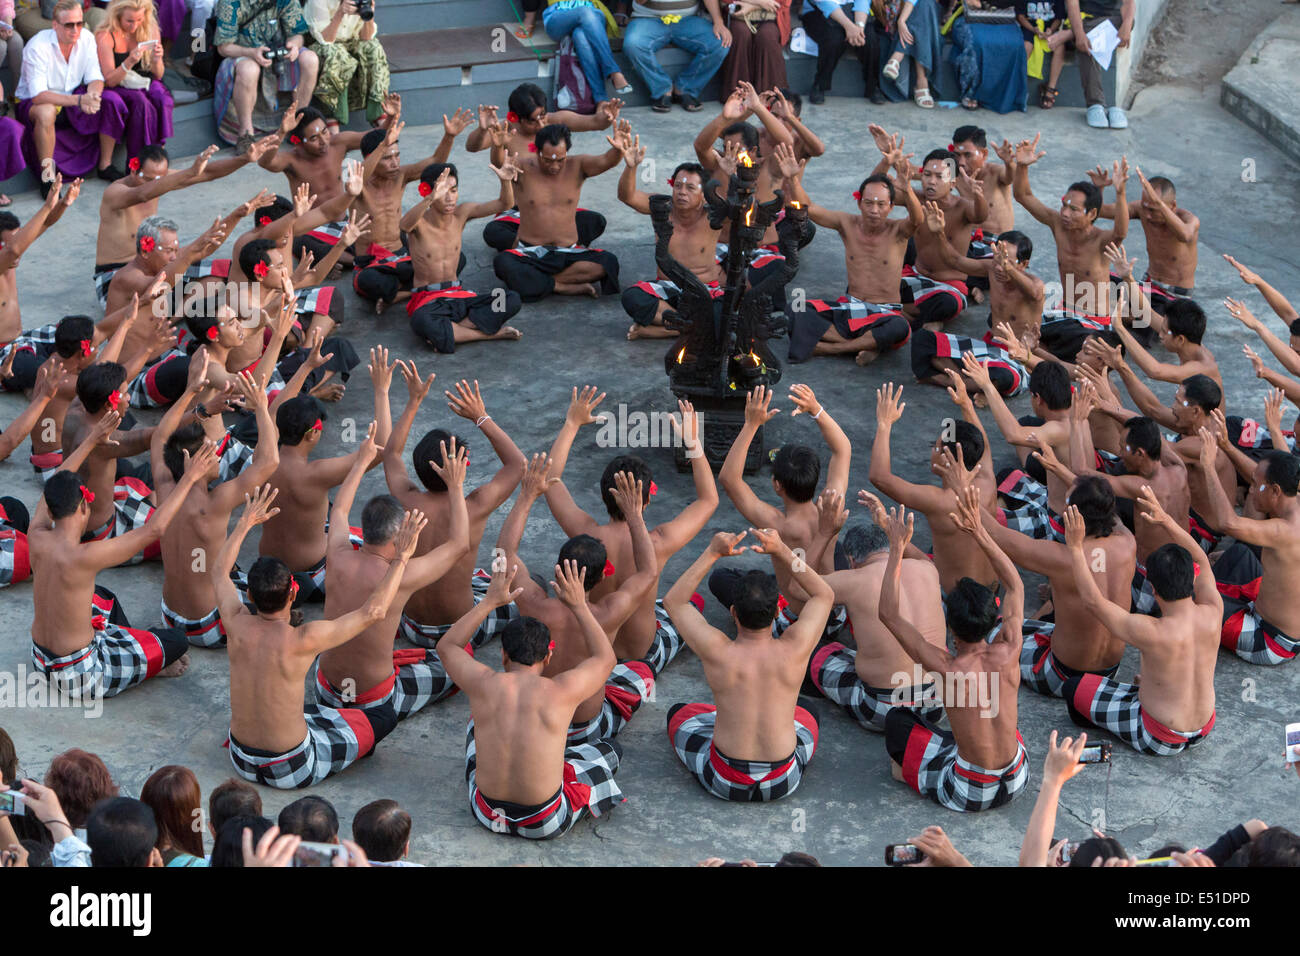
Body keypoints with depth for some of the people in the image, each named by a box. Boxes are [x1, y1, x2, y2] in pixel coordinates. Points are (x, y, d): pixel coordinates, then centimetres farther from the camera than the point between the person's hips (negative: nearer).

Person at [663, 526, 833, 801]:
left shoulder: (717, 651, -21)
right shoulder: (794, 649, -18)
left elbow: (673, 601, -3)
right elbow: (825, 595, 2)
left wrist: (712, 553, -8)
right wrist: (782, 551, -7)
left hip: (724, 782, -1)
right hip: (783, 783, 2)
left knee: (678, 713, 29)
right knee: (807, 715, 35)